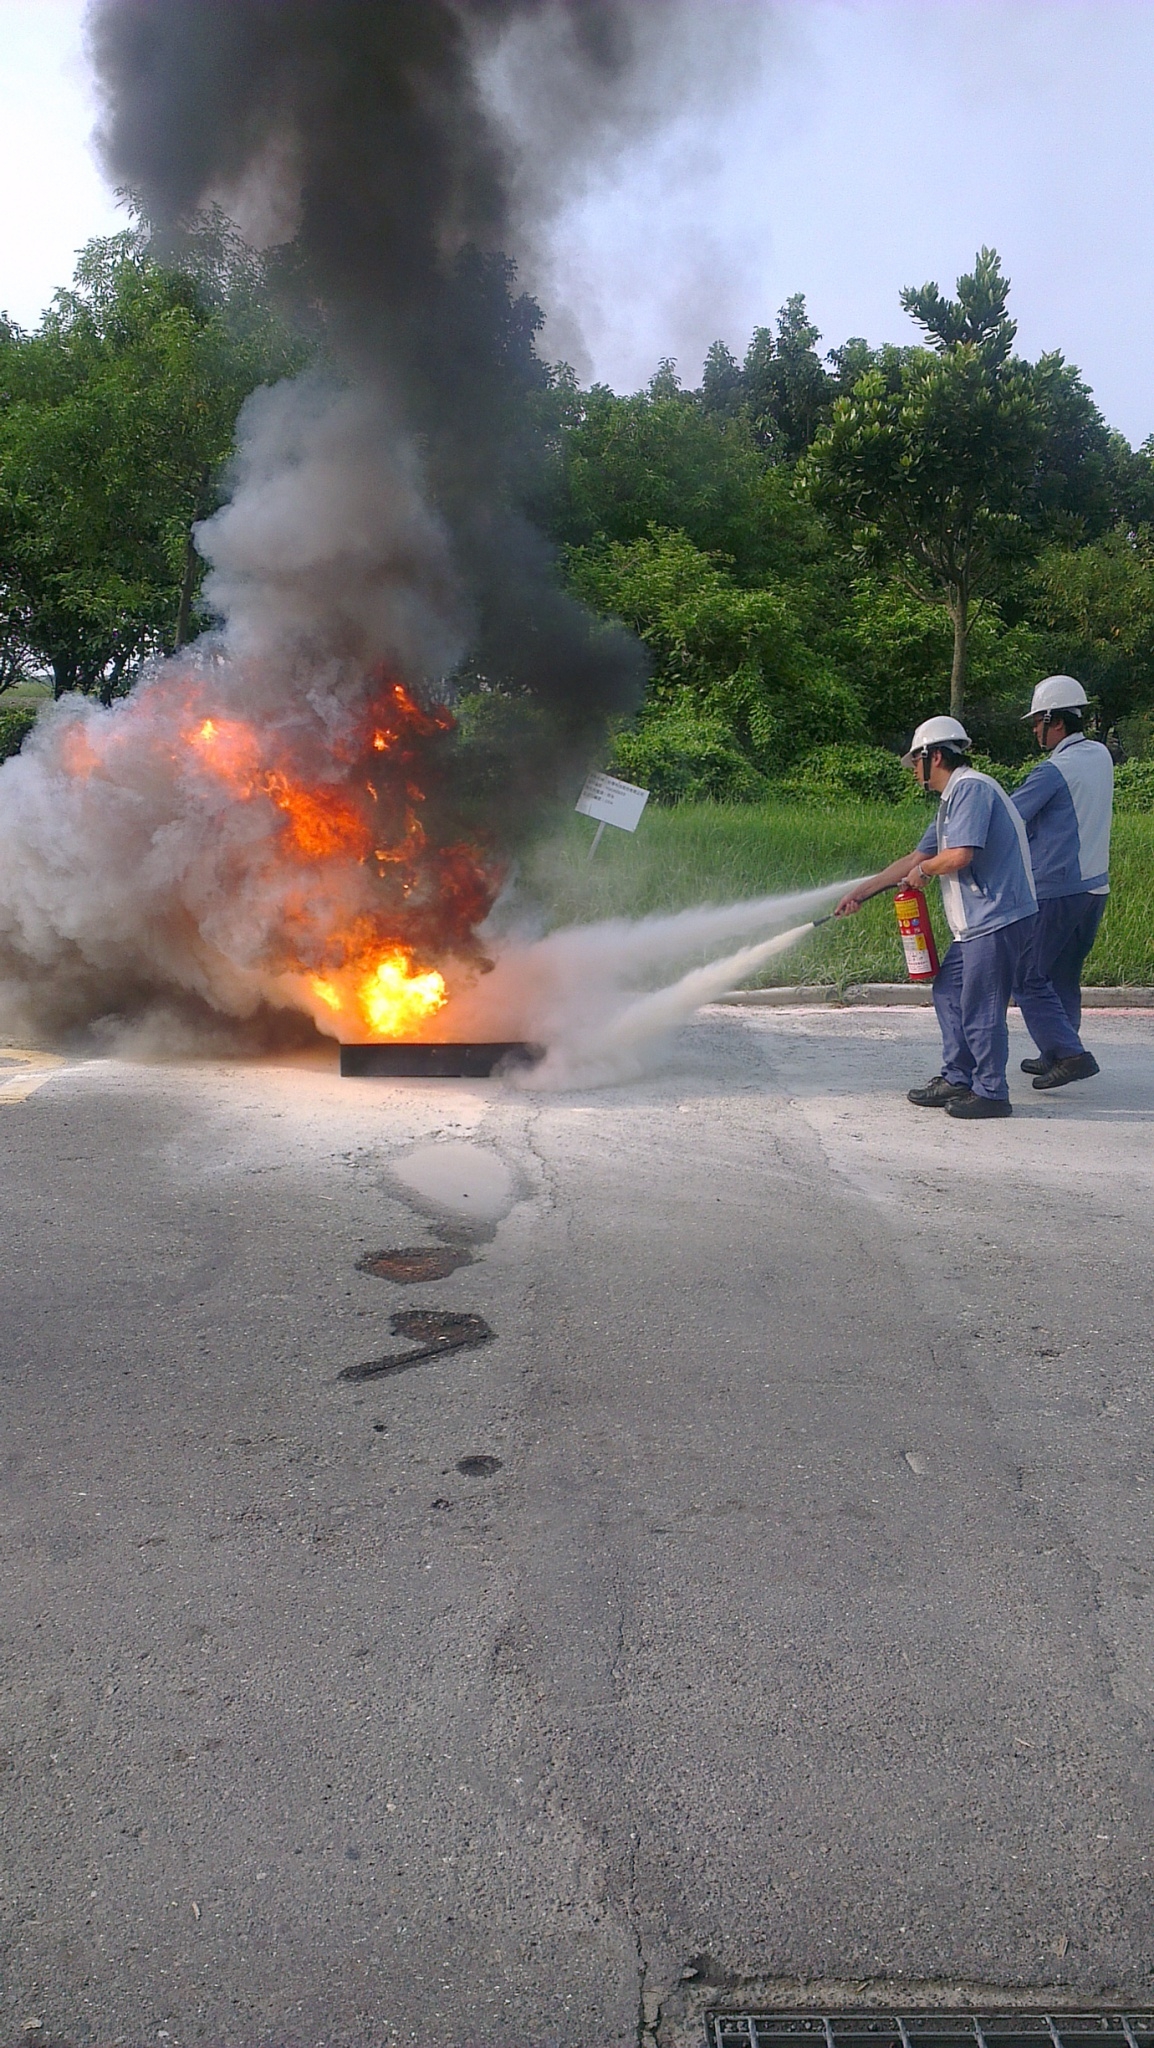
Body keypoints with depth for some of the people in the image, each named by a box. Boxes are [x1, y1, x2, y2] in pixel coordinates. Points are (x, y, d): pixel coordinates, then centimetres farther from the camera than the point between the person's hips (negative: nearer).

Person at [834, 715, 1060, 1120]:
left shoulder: (971, 789, -13)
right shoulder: (952, 799, 20)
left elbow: (959, 855, -25)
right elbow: (917, 858, 25)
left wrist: (922, 868, -3)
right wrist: (860, 893, 25)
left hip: (998, 919, -11)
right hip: (978, 921, 11)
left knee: (980, 1009, -4)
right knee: (948, 992, 16)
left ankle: (991, 1093, 6)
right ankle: (957, 1080, 24)